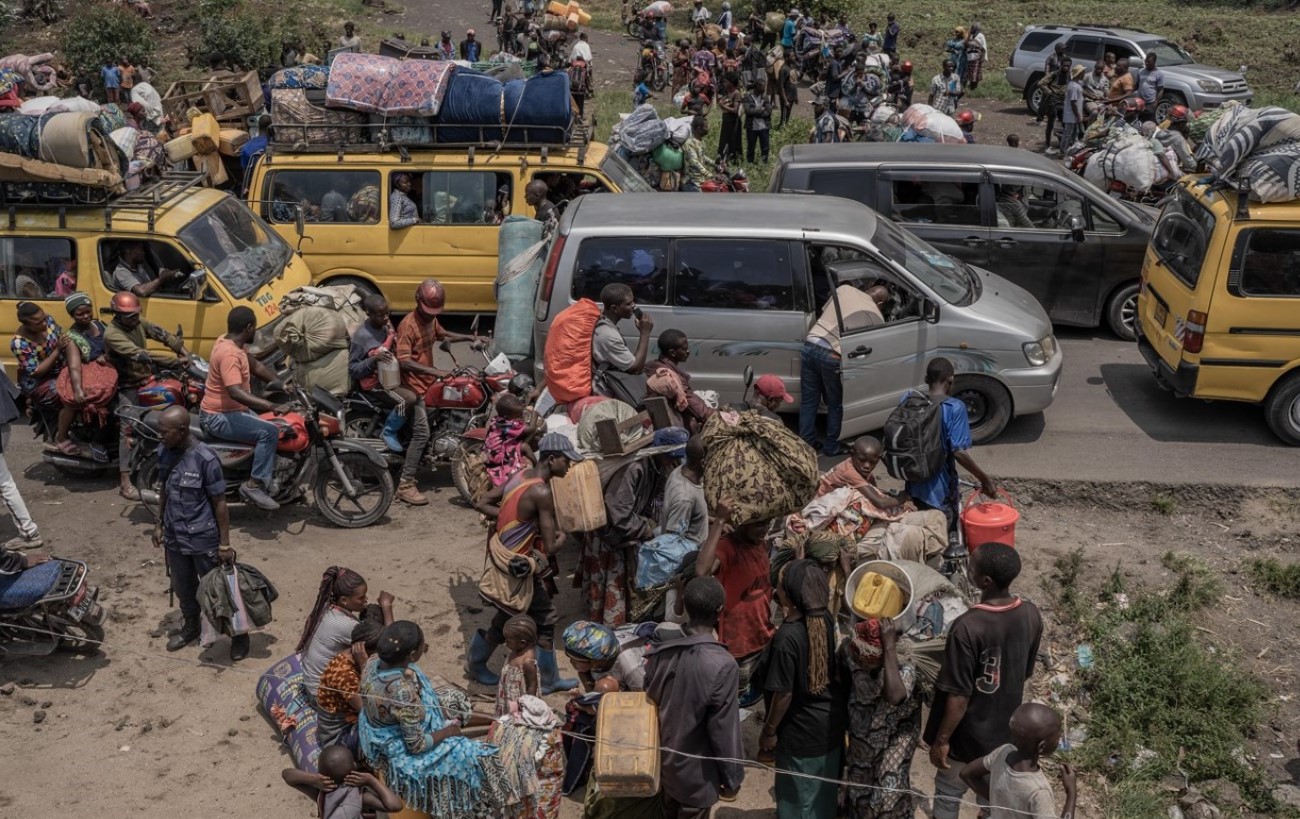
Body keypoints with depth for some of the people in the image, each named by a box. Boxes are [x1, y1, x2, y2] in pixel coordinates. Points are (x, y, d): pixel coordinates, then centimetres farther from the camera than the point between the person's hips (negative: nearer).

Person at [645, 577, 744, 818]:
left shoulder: (661, 650, -12)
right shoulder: (722, 665, -30)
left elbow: (650, 703, 2)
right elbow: (725, 731, -22)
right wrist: (732, 777, -6)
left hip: (663, 762, 5)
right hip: (696, 772, -5)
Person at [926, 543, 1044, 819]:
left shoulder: (967, 627, -33)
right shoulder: (1031, 615, -14)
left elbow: (958, 696, -25)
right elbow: (1026, 672, 2)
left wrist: (942, 739, -12)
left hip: (967, 734, -5)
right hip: (1005, 729, 5)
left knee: (948, 796, 19)